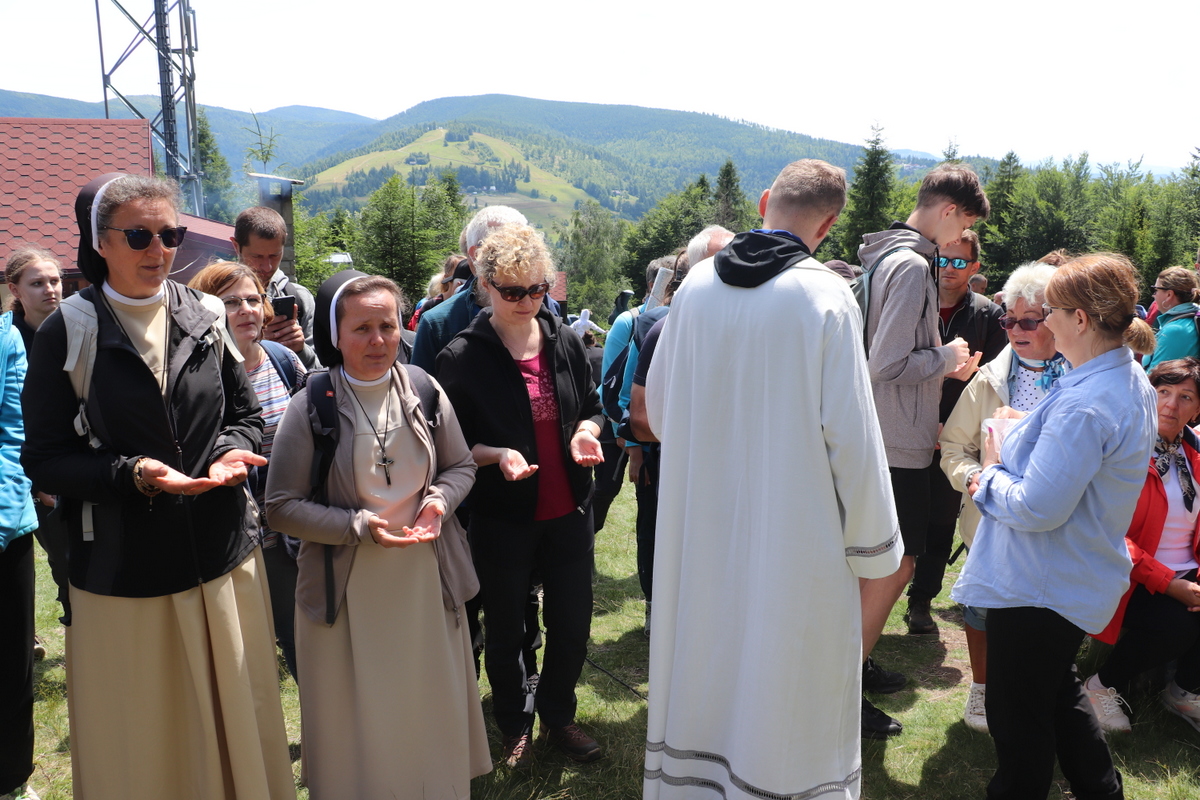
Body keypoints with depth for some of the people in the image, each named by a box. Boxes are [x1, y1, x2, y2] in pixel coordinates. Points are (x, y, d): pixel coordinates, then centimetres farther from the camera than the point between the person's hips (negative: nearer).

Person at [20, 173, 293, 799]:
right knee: (141, 739, 12)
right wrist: (132, 474, -22)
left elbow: (246, 413, 11)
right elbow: (44, 460, -5)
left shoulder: (206, 319, 4)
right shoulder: (66, 334, -5)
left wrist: (232, 451, -10)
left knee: (236, 714, 15)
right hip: (124, 570, -2)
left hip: (224, 557, 3)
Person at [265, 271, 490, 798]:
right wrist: (360, 526, -19)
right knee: (358, 720, 12)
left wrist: (440, 500, -11)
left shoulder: (424, 393, -2)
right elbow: (281, 507, -9)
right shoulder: (312, 407, -10)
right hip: (347, 590, -2)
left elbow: (460, 467, 10)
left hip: (425, 577, 3)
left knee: (432, 710, 16)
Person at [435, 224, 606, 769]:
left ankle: (558, 715, 39)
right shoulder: (462, 357, -11)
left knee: (572, 626, 14)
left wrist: (586, 431, -10)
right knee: (506, 631, 14)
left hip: (568, 512, 3)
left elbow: (592, 407, 13)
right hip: (502, 519, -3)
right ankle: (515, 725, 39)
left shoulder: (565, 342, 0)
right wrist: (498, 455, -24)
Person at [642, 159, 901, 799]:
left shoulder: (696, 284, -2)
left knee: (705, 658, 20)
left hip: (700, 518, 5)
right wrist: (874, 543, -3)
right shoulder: (825, 296, -15)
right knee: (785, 675, 12)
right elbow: (851, 431, -15)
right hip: (794, 525, -4)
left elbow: (657, 401, 7)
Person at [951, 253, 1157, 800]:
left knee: (1020, 716, 9)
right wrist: (1016, 453, 6)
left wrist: (993, 472, -12)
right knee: (1060, 692, 28)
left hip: (1038, 589, -10)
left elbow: (1036, 509, -29)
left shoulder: (1083, 406, -29)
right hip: (1084, 583, 10)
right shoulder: (1133, 382, 4)